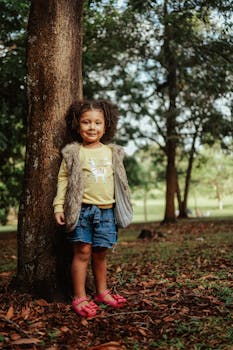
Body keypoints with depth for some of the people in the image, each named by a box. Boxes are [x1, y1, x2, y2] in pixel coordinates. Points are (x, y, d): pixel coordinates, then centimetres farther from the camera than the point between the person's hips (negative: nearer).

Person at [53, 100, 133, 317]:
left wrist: (123, 209, 16)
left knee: (100, 253, 11)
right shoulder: (73, 153, 1)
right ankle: (79, 298, 6)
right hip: (82, 210, -3)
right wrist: (59, 206, -7)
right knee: (82, 252, -3)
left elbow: (119, 182, 16)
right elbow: (63, 179, 0)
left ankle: (102, 292, 26)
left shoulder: (111, 153, 11)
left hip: (106, 210, 3)